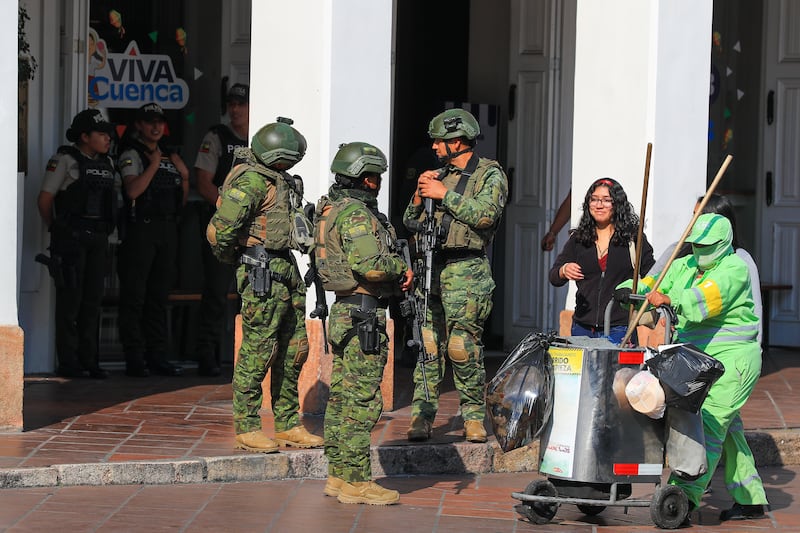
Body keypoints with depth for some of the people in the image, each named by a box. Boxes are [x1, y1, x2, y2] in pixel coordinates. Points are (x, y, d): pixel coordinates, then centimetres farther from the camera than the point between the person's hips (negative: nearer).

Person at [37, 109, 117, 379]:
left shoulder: (107, 163, 14)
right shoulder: (65, 160, -6)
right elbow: (44, 199, -6)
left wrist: (105, 229, 12)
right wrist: (56, 229, 4)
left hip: (98, 238, 6)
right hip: (71, 239, -6)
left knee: (93, 300, 7)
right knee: (70, 300, -5)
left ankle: (90, 361, 12)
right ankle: (68, 363, -2)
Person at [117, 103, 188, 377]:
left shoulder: (169, 156, 19)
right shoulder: (132, 154, -1)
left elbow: (180, 200, 21)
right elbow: (133, 190, -18)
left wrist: (184, 176, 6)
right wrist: (153, 164, -15)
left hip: (167, 231, 7)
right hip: (140, 229, -7)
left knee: (159, 297, 9)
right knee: (134, 296, -6)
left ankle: (158, 356, 12)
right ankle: (134, 359, -6)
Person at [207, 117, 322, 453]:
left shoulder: (276, 179, 15)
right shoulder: (251, 181, -16)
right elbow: (220, 229, -22)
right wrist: (230, 257, -6)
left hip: (286, 270, 10)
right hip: (263, 273, -10)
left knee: (294, 349, 12)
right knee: (258, 352, -6)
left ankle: (288, 425, 19)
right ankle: (247, 428, 0)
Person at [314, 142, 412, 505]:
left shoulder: (334, 210, 15)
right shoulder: (355, 214, -16)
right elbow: (370, 265, -27)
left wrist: (394, 278, 9)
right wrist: (401, 267, -8)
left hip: (344, 312, 11)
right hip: (364, 315, -11)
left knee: (342, 397, 13)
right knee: (363, 401, -7)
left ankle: (338, 476, 18)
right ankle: (356, 482, -5)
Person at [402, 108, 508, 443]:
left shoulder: (490, 175, 1)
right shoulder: (440, 176, 19)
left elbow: (485, 215, -17)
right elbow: (411, 222, 20)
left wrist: (445, 195, -12)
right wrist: (420, 194, 2)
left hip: (466, 270, -5)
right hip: (431, 268, 5)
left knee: (463, 348, -8)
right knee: (427, 347, 0)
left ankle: (474, 418, 1)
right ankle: (421, 417, 1)